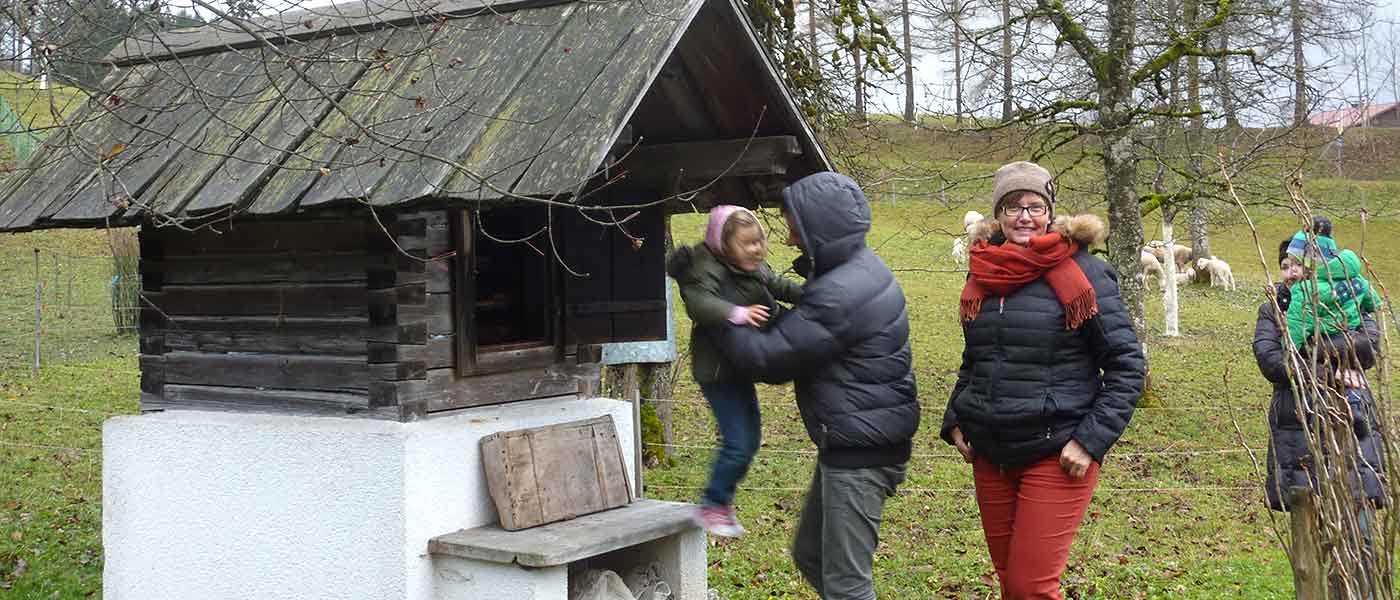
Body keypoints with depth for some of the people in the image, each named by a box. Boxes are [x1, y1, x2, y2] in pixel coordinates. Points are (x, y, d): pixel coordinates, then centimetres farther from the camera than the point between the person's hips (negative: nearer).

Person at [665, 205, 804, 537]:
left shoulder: (755, 270, 8)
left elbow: (779, 286, 22)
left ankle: (723, 501, 31)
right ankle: (711, 506, 6)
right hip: (717, 370, -10)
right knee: (738, 442, -11)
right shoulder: (708, 269, -19)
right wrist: (737, 313, -47)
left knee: (751, 438, 16)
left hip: (740, 368, 10)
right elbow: (698, 302, -36)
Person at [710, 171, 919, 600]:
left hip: (860, 451, -11)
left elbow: (768, 358, -18)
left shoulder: (840, 295, -24)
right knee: (810, 556, 21)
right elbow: (799, 328, 20)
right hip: (847, 446, 11)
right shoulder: (859, 269, 10)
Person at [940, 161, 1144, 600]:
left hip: (1056, 455, -5)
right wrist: (954, 421, 9)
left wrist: (1092, 440, -14)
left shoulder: (1080, 272, -8)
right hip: (989, 454, 6)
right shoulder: (982, 272, 8)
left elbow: (1127, 363, -7)